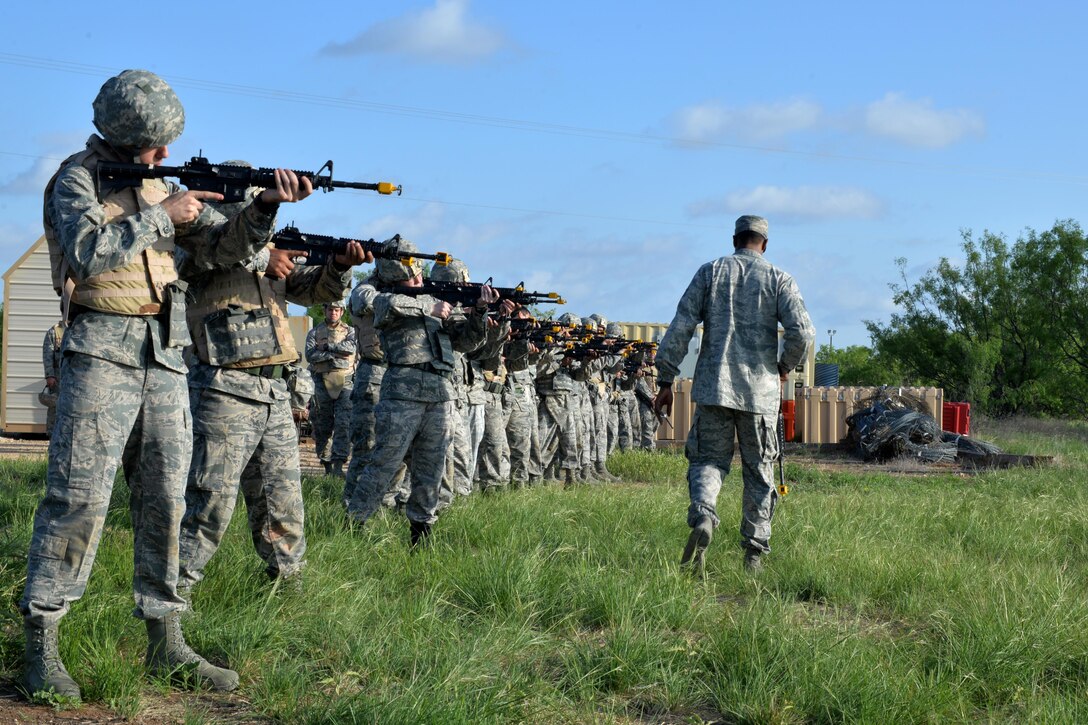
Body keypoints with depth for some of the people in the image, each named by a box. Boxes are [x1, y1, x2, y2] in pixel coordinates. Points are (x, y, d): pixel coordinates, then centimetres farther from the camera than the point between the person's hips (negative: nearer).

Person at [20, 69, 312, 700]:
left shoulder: (166, 184, 17)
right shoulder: (79, 176, -1)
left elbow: (221, 248, 12)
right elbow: (87, 251, -17)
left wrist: (267, 205, -4)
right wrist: (161, 217, -13)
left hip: (166, 353, 6)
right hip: (102, 349, -6)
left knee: (165, 496, 5)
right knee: (80, 493, -10)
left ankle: (167, 644, 10)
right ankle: (42, 646, -5)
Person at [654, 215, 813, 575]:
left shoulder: (710, 272, 5)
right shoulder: (778, 279, 3)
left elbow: (680, 328, 0)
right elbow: (802, 331, -9)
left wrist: (666, 381, 3)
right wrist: (784, 366, 10)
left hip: (713, 387, 0)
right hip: (760, 390, 0)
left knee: (708, 460, 7)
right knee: (759, 472, 10)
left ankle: (702, 518, -22)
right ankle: (755, 551, 11)